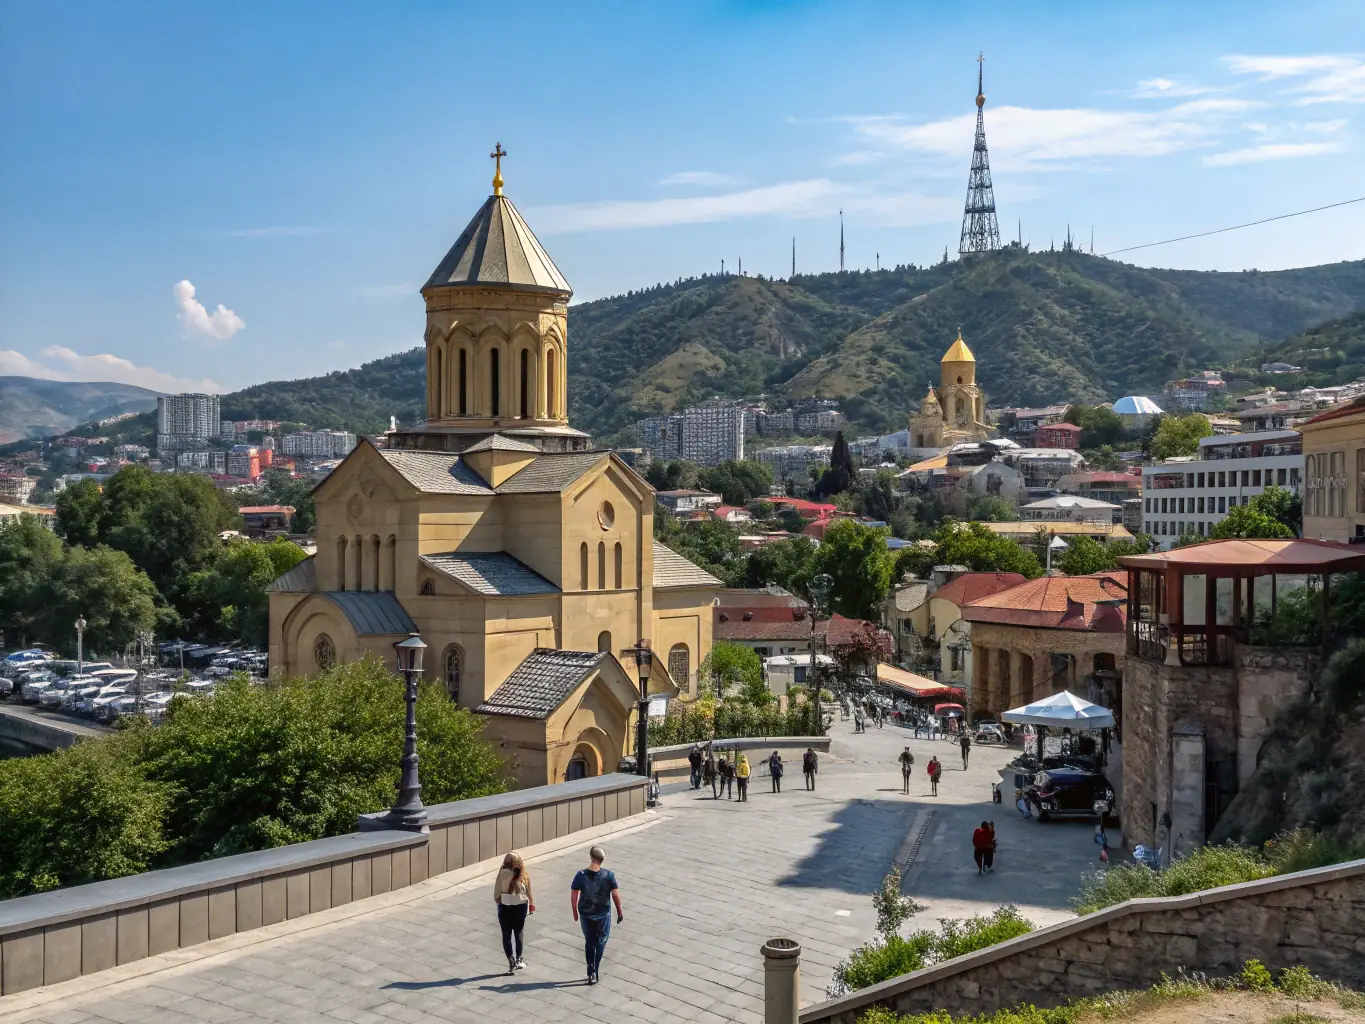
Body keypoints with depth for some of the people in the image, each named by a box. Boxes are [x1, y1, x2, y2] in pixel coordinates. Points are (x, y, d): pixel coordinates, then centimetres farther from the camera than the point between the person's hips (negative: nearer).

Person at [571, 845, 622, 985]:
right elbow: (616, 895, -9)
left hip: (586, 915, 1)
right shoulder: (609, 875, -15)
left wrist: (575, 912, 7)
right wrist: (620, 912, 5)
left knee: (589, 942, 19)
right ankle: (594, 972, 13)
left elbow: (573, 896, -9)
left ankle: (591, 972, 17)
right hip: (603, 915, -1)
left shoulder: (581, 875, -15)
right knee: (600, 942, 17)